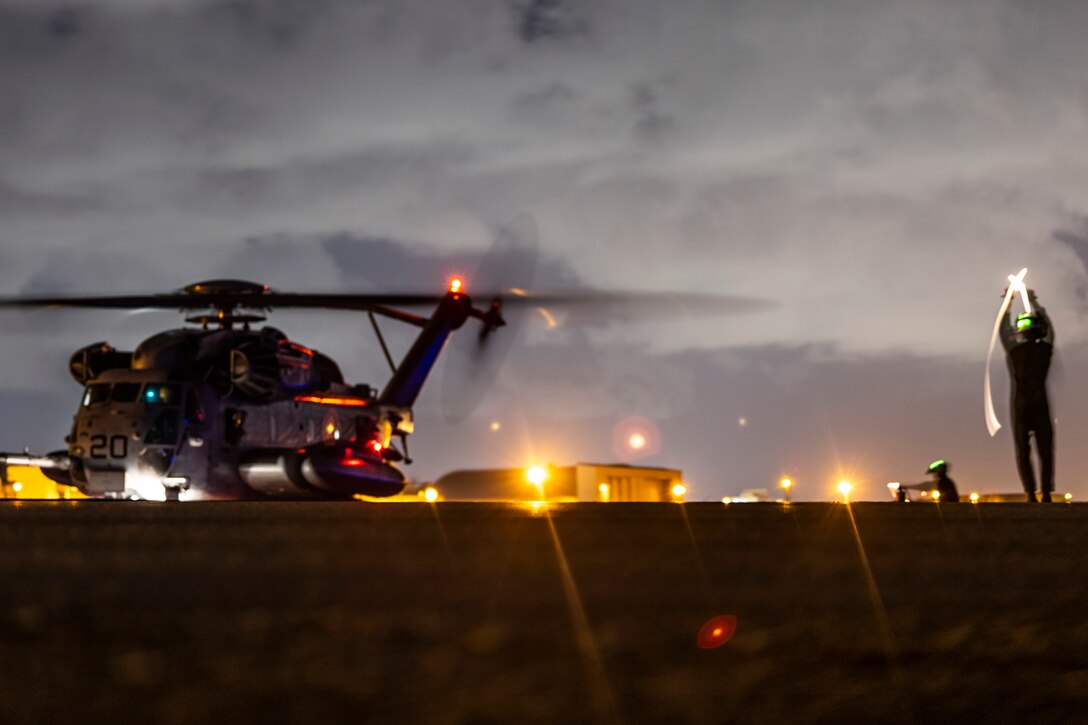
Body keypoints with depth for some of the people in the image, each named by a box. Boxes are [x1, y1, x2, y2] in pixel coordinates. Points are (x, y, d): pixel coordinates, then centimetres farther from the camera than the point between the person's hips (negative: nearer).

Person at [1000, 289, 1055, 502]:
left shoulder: (1014, 347, -4)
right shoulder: (1046, 347, 0)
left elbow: (1004, 325, 14)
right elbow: (1047, 323, 18)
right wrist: (1032, 300, 32)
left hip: (1020, 405, 0)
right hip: (1041, 404, 0)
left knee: (1023, 450, 3)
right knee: (1045, 449, 4)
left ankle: (1030, 494, -6)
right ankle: (1046, 493, -5)